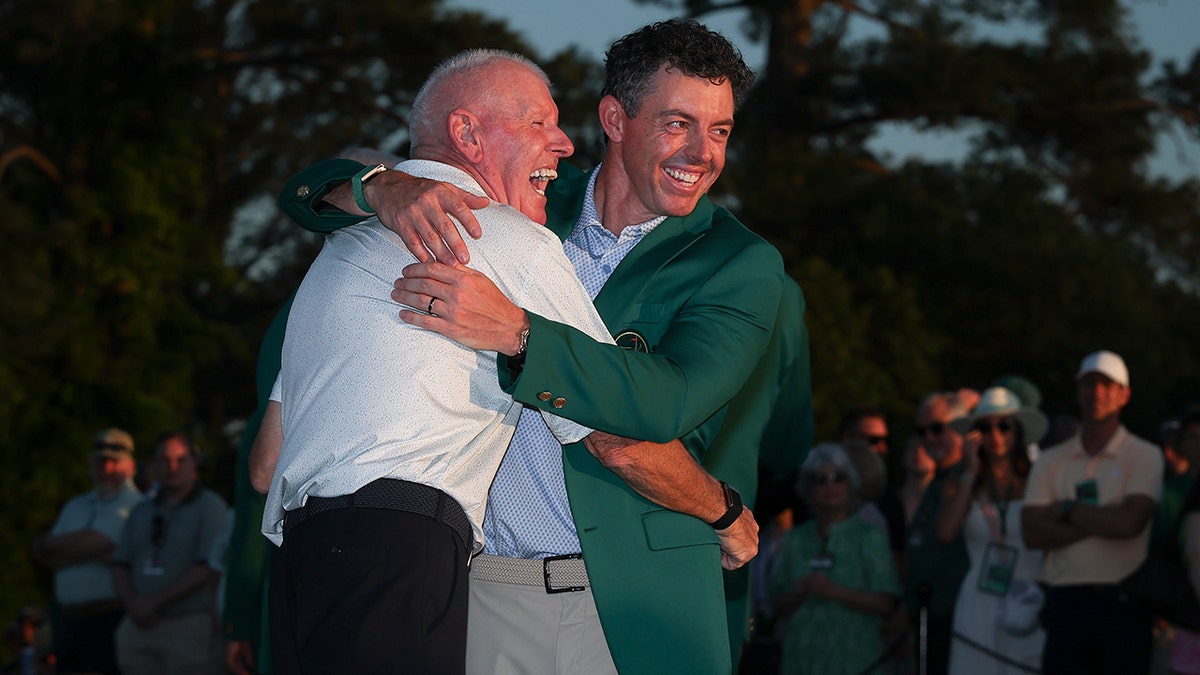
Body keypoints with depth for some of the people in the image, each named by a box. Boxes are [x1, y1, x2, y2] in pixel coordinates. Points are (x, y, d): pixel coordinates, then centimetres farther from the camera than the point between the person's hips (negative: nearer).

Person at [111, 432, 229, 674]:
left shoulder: (210, 506, 1)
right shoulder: (142, 511, 20)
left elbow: (207, 568, -9)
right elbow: (120, 566, 16)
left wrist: (156, 602, -10)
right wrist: (133, 602, -5)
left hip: (189, 627, -6)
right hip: (139, 627, 6)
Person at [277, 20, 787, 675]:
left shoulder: (739, 263, 0)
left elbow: (669, 403, -18)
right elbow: (310, 193, 12)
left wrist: (511, 329, -27)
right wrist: (388, 189, -12)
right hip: (483, 593, 2)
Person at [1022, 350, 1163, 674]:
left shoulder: (1144, 456, 4)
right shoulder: (1051, 461, 12)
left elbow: (1130, 522, -13)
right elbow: (1033, 533, -1)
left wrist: (1067, 510, -3)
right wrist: (1103, 520, -8)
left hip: (1123, 602, -3)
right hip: (1066, 605, 3)